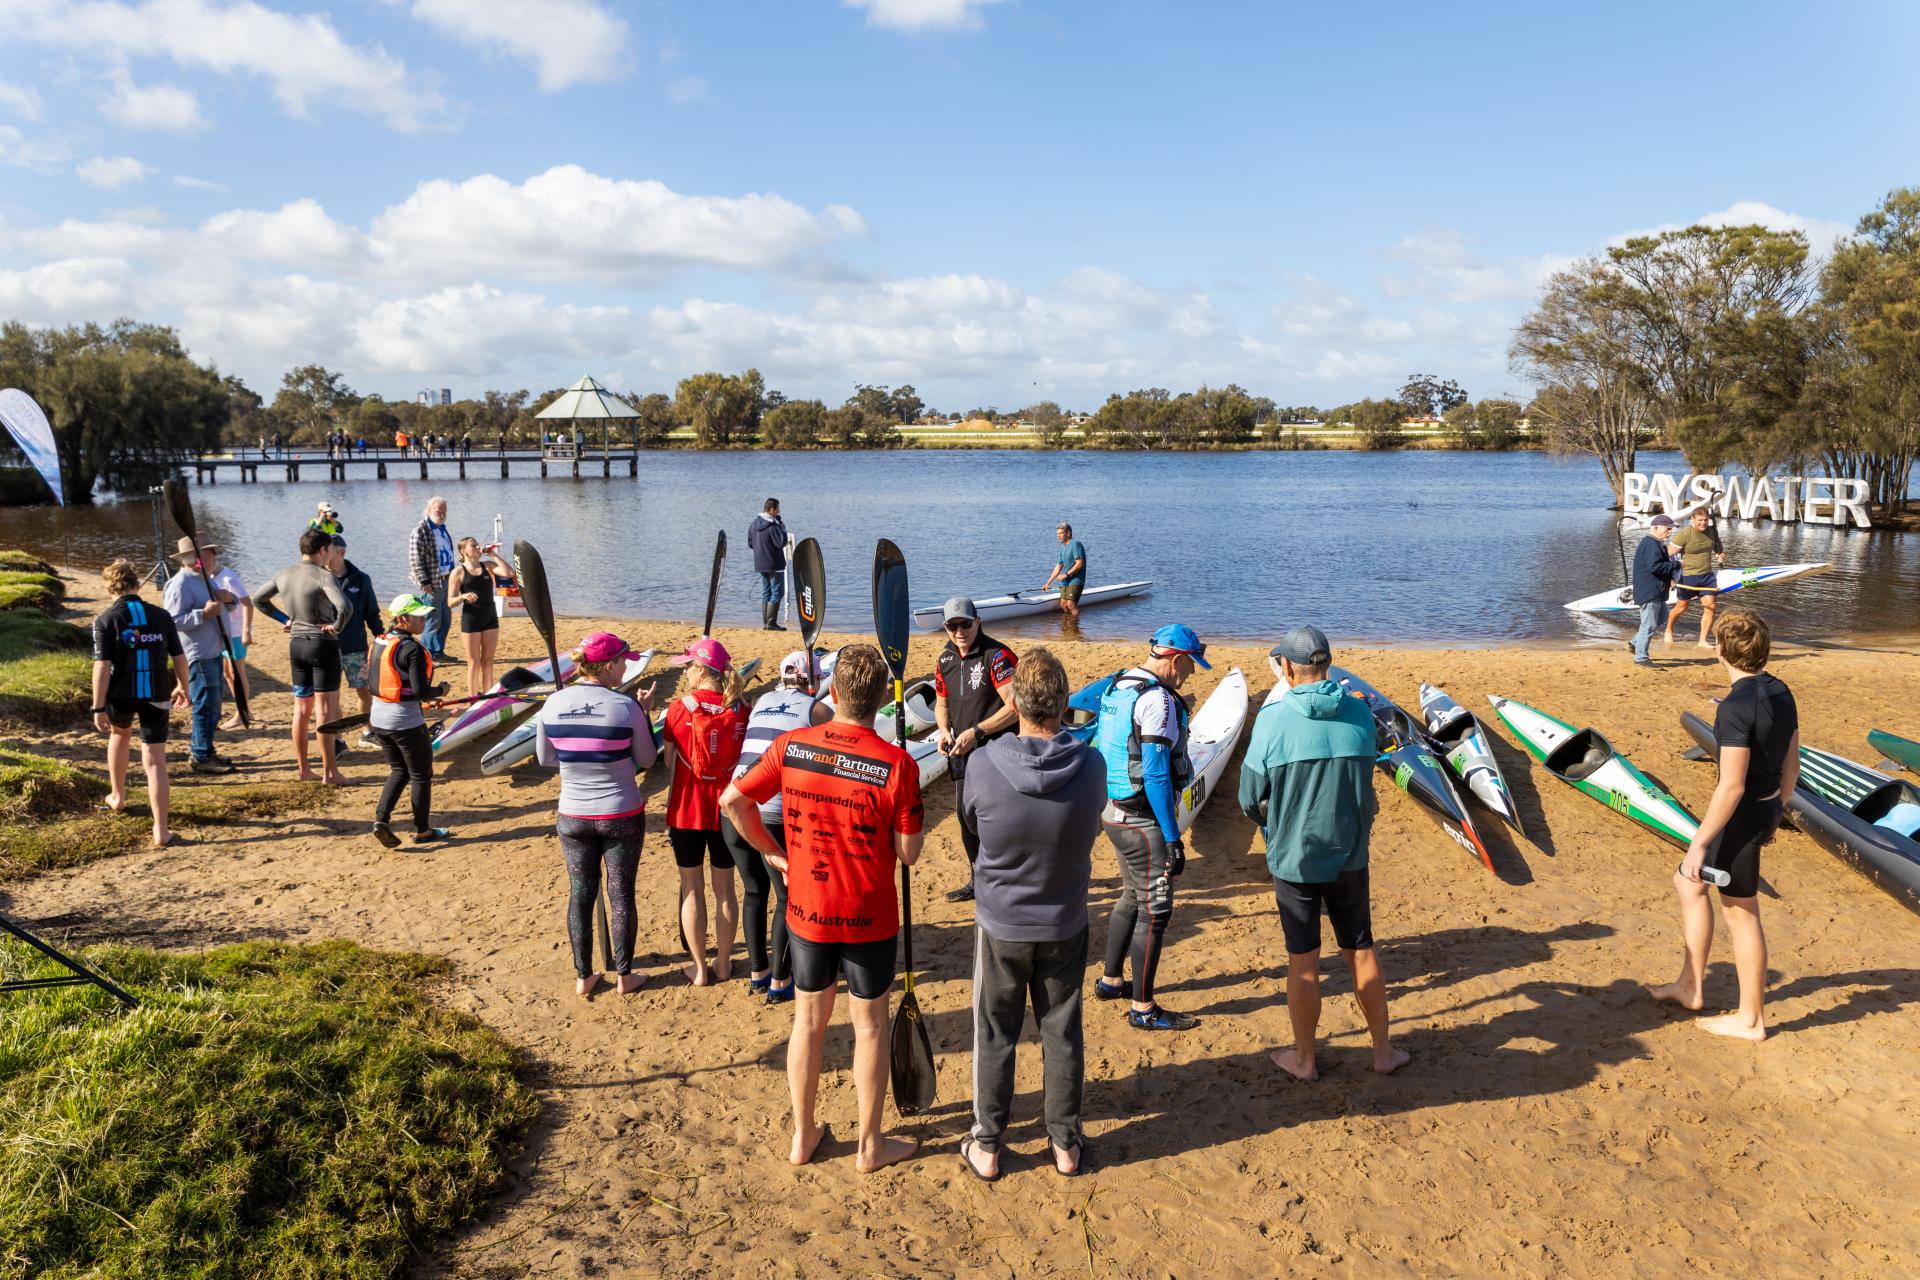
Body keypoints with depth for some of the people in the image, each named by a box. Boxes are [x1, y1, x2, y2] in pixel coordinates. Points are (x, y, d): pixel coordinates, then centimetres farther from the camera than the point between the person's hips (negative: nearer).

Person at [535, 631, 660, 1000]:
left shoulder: (553, 704, -7)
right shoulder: (625, 707, -17)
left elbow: (545, 758, 5)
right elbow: (645, 760, -5)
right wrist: (645, 714, 3)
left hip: (573, 816, 3)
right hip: (622, 815, -3)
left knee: (580, 893, 15)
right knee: (621, 894, 11)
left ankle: (583, 978, 25)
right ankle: (624, 976, 23)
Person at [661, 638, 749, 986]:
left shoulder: (681, 707, -11)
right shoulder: (739, 710, -6)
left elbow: (668, 760, -4)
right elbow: (747, 760, 0)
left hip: (687, 810, -2)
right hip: (727, 810, 2)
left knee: (691, 887, 11)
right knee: (724, 887, 15)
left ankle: (699, 968, 18)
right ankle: (723, 963, 25)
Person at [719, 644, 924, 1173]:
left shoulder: (790, 747, -9)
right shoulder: (897, 764, -19)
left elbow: (732, 800, -2)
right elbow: (908, 853, -14)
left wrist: (772, 853, 8)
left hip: (806, 911, 3)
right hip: (869, 917, -3)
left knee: (809, 1018, 19)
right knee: (869, 1025, 13)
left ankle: (803, 1135, 33)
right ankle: (871, 1145, 27)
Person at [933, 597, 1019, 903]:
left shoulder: (997, 656, -16)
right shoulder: (945, 660, 7)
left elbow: (1015, 707, -21)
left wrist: (976, 732, -21)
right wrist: (944, 731, 0)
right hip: (961, 754, 8)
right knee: (965, 816, 17)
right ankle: (978, 880, 36)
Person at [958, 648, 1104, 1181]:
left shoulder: (985, 764, -24)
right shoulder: (1090, 766, -19)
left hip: (1000, 923, -1)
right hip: (1065, 923, 1)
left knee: (995, 1036, 15)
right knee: (1062, 1033, 18)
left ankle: (986, 1146, 28)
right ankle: (1065, 1144, 32)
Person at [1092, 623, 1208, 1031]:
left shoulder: (1117, 687, 9)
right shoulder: (1157, 700, -20)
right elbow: (1156, 775, -23)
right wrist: (1173, 839, -19)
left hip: (1113, 811, 10)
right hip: (1143, 820, -10)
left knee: (1132, 896, 23)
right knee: (1155, 910, 0)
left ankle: (1110, 981, 35)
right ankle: (1144, 1009, 9)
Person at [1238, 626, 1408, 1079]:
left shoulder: (1274, 718, -16)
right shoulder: (1360, 714, -5)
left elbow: (1250, 798, -9)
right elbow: (1363, 780, 8)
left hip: (1293, 857, -3)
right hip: (1350, 855, 3)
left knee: (1303, 962, 9)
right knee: (1361, 951, 18)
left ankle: (1304, 1059, 24)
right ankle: (1383, 1050, 31)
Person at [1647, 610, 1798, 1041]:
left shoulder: (1736, 707, -25)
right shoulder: (1781, 693, 3)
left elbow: (1732, 786, -25)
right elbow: (1791, 766, 11)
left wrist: (1700, 843, -19)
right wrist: (1774, 813, 24)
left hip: (1741, 816, -9)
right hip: (1767, 808, 9)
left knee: (1742, 914, 5)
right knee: (1688, 882, 22)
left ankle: (1751, 1019, 21)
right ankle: (1690, 986, 30)